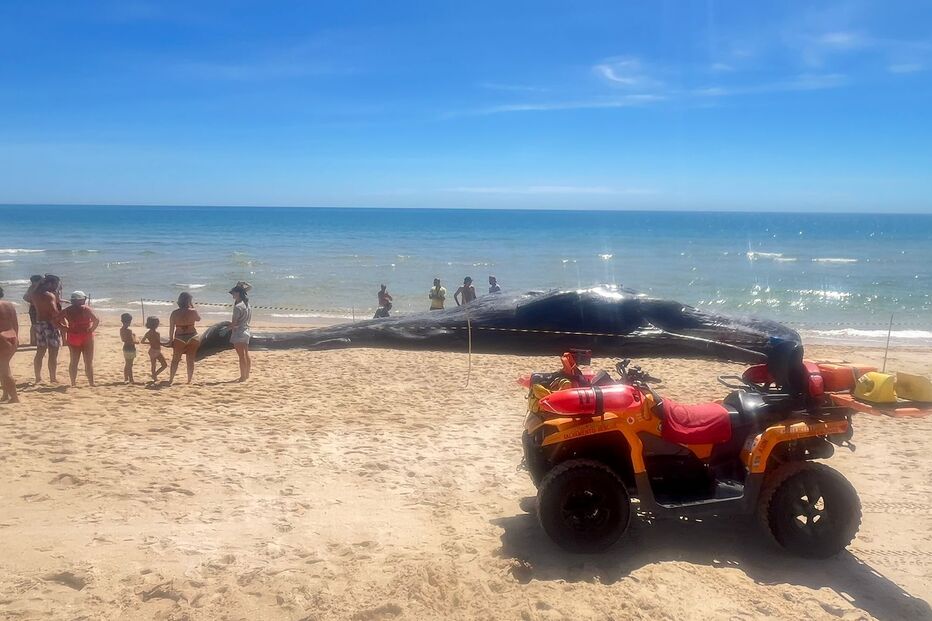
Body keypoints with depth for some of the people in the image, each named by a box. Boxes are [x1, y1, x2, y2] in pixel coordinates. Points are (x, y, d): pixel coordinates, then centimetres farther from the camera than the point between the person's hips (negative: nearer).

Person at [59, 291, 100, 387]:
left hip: (72, 337, 4)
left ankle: (73, 383, 14)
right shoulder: (86, 309, -9)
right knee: (89, 362, 3)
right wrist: (91, 330, -8)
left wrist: (65, 328, 4)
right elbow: (96, 320, -21)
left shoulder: (68, 310, 4)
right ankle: (91, 383, 3)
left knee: (74, 361, 13)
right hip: (86, 337, -4)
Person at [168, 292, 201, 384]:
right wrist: (193, 307, 11)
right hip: (192, 337, -1)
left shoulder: (175, 313, -5)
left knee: (175, 360, 15)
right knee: (190, 360, 9)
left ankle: (171, 379, 14)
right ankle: (189, 380, 13)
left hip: (179, 338, 1)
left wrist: (171, 339, 8)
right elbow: (198, 319, 12)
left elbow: (171, 327, -1)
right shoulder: (192, 311, -9)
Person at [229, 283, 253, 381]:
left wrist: (229, 326, 3)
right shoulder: (247, 305, 8)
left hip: (238, 333, -9)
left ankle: (243, 377, -1)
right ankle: (247, 375, 23)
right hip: (246, 331, 9)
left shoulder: (238, 307, -18)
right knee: (246, 355, 15)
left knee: (242, 356, -5)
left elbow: (234, 323, -17)